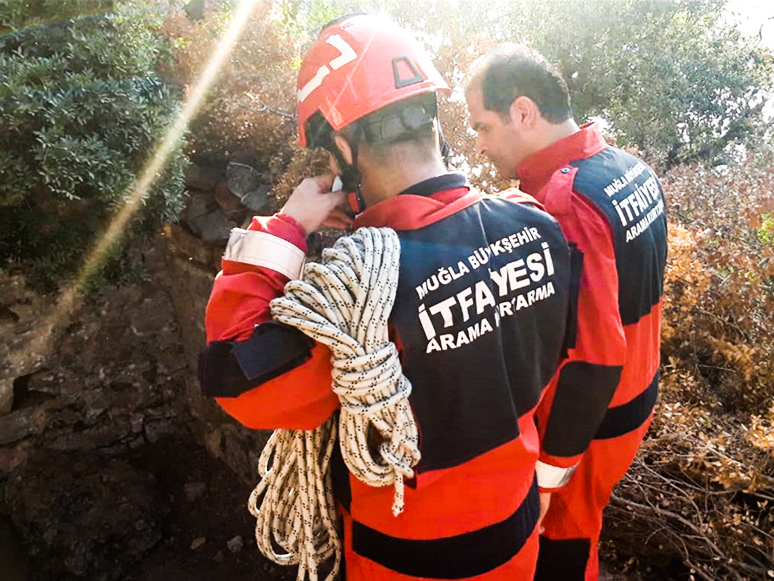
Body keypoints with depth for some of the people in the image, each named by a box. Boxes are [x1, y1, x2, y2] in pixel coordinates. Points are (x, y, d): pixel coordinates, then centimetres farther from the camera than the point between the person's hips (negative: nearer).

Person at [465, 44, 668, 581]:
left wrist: (548, 469, -19)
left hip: (586, 423, -8)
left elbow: (592, 357, -29)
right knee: (579, 525, 29)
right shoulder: (633, 169, -2)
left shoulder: (563, 208, -30)